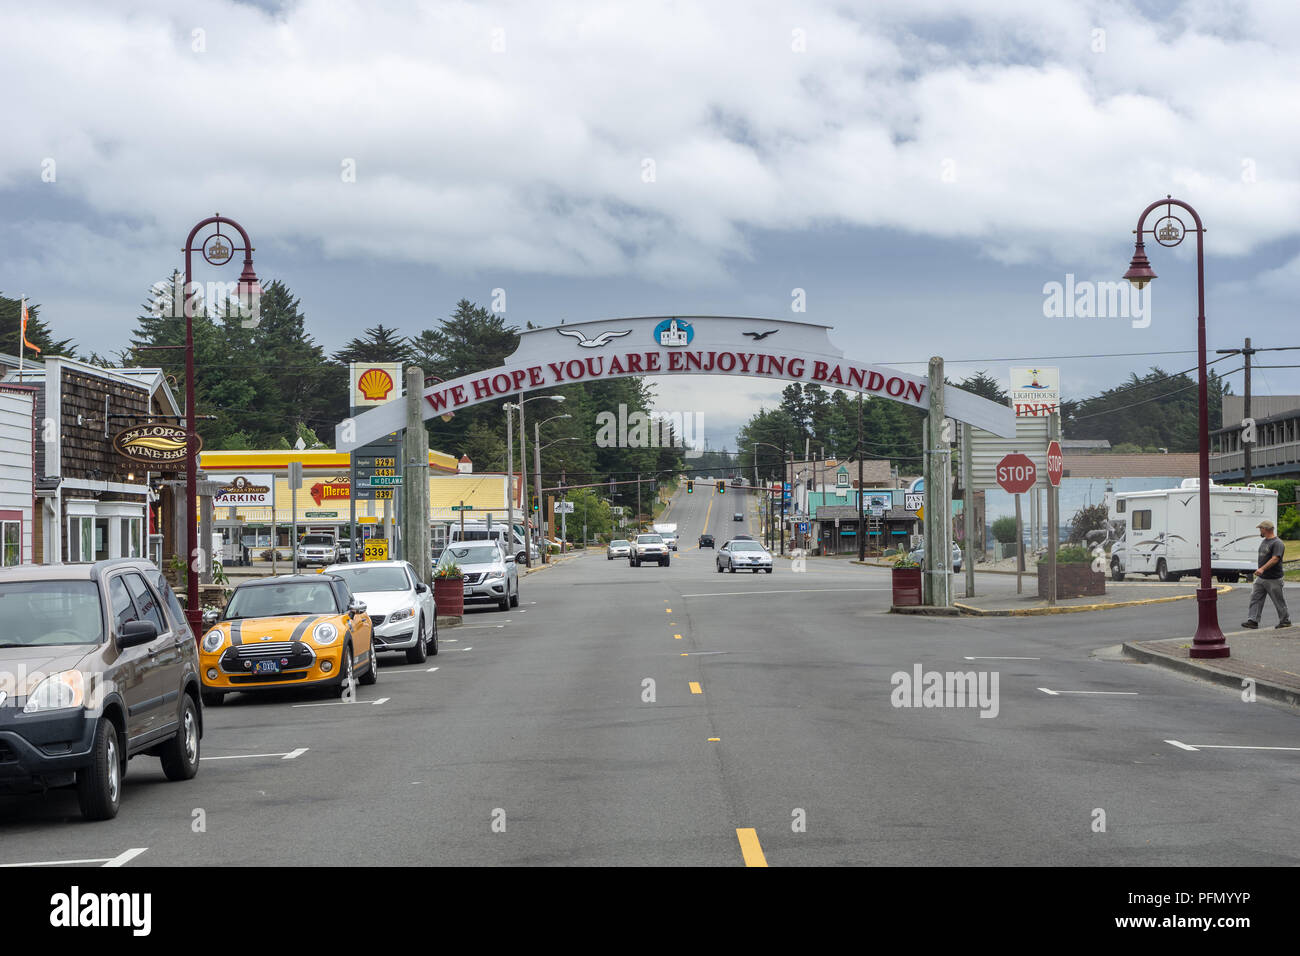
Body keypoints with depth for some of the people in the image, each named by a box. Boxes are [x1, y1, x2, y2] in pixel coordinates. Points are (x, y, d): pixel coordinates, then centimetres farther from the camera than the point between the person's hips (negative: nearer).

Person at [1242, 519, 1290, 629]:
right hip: (1261, 579, 9)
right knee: (1255, 599, 1)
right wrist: (1259, 571, 24)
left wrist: (1262, 569, -36)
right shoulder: (1264, 542, 14)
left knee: (1279, 601, 3)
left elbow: (1275, 559, -27)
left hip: (1273, 579, -9)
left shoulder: (1277, 544, -16)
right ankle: (1253, 620, 0)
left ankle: (1285, 621, 16)